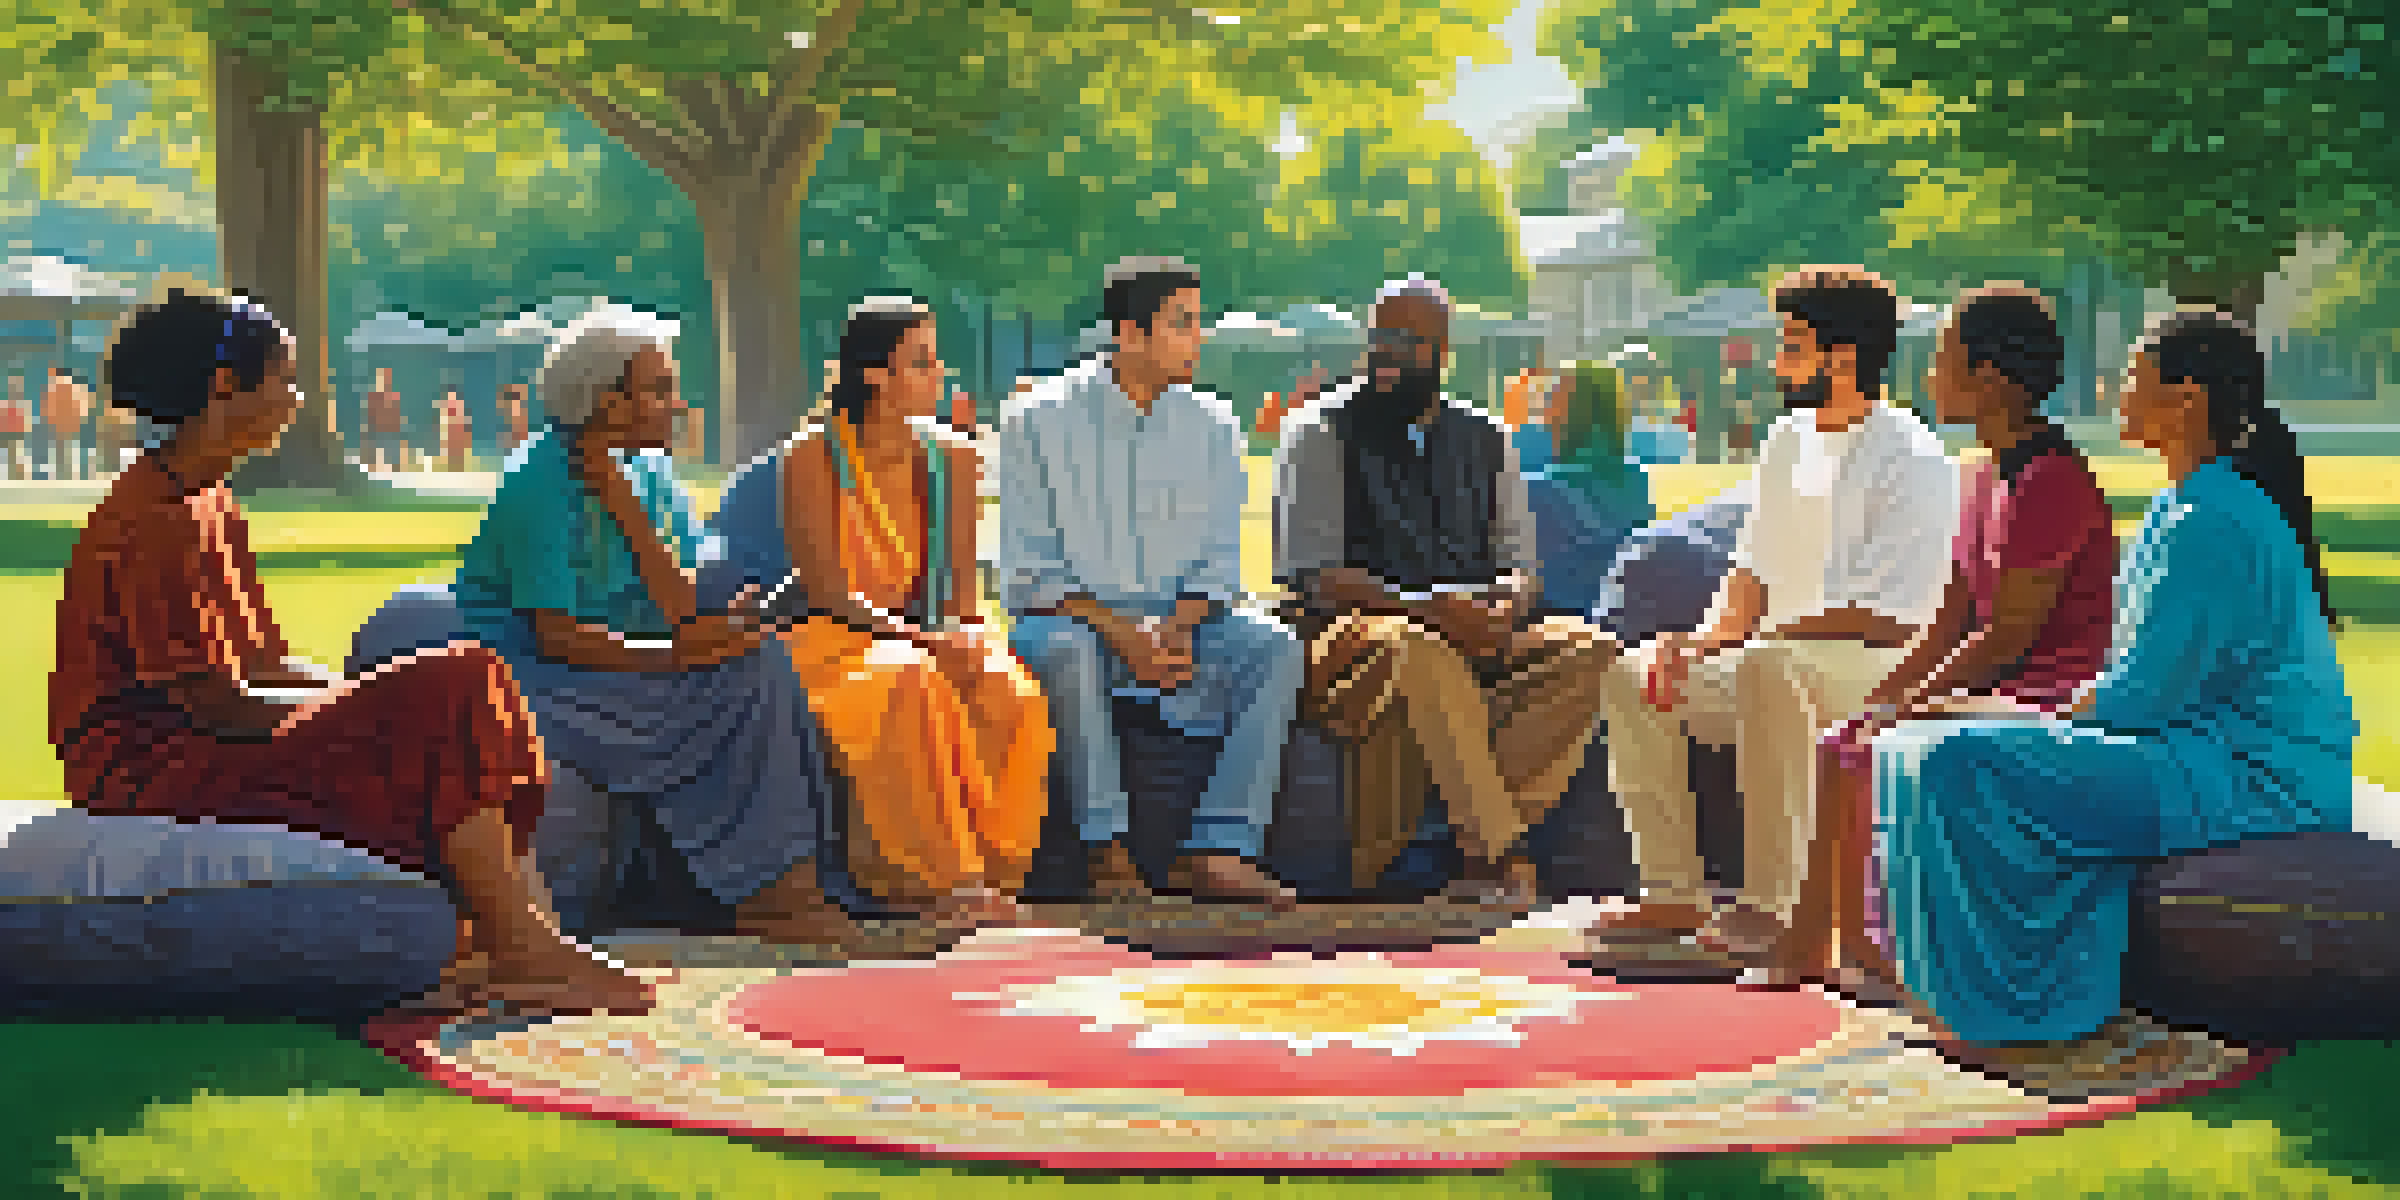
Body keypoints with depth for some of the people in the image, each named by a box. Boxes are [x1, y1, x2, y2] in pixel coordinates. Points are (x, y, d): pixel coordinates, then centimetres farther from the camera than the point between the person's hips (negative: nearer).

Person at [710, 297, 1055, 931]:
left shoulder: (952, 456, 7)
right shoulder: (810, 458, -8)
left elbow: (960, 582, 7)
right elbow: (826, 588, -14)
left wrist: (960, 635, -16)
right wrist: (922, 639, -26)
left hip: (922, 628, 5)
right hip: (826, 639, -5)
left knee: (1013, 699, -26)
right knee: (908, 688, -37)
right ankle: (937, 876, -30)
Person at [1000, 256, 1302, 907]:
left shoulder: (1210, 426, 8)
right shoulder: (1039, 421, -3)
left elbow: (1221, 563, 8)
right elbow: (1028, 573, -7)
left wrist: (1176, 627, -13)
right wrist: (1119, 631, -21)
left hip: (1175, 619, 4)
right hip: (1066, 614, -4)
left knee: (1274, 648, -23)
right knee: (1069, 652, -38)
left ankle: (1217, 849, -29)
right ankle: (1108, 850, -35)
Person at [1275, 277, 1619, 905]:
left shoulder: (1484, 440, 19)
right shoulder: (1322, 433, 4)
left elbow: (1520, 565, 14)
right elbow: (1311, 573, -6)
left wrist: (1504, 609, -12)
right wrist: (1422, 606, -21)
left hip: (1471, 644, 5)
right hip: (1353, 631, -5)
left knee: (1587, 650, -24)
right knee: (1418, 652, -40)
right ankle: (1503, 861, -38)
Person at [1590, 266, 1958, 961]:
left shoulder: (1913, 461, -12)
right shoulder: (1789, 442, 15)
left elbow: (1882, 619, -19)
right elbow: (1751, 574, 18)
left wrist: (1742, 636, -20)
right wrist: (1702, 640, -3)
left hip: (1880, 670, -9)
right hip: (1776, 666, 9)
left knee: (1771, 668, -38)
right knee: (1630, 677, -7)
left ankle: (1771, 902, -35)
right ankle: (1676, 890, -7)